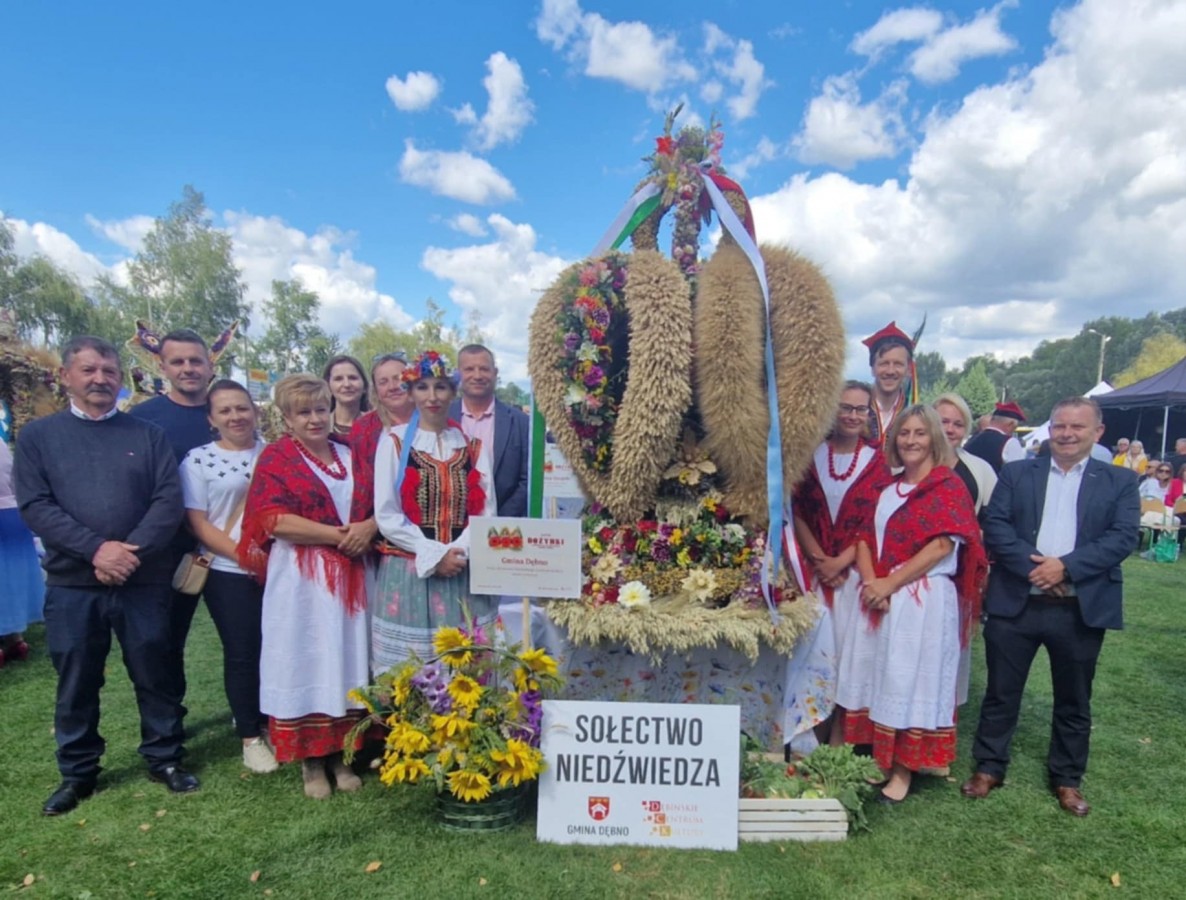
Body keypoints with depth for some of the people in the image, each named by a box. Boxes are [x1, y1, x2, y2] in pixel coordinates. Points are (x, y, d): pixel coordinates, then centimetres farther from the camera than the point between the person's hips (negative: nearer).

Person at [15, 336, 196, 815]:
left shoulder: (148, 434, 5)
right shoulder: (37, 436, 5)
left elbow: (169, 500, -3)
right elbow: (34, 506, -5)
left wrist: (131, 552, -16)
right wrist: (96, 549, -17)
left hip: (144, 580, 0)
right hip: (71, 584, 0)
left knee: (154, 674, 8)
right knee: (76, 681, 12)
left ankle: (164, 758, 24)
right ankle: (77, 772, 29)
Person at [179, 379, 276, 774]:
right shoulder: (198, 459, -3)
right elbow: (198, 523, -6)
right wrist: (245, 556, -15)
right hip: (229, 574, -2)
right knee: (242, 654, 5)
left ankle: (272, 724, 27)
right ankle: (250, 736, 20)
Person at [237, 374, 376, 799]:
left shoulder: (350, 455, 12)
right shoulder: (276, 457, 0)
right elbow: (274, 520, -12)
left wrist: (369, 528, -11)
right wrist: (338, 535, -15)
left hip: (350, 577, 4)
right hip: (301, 580, -4)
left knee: (347, 659, 7)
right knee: (306, 663, 3)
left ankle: (340, 754, 20)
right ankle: (309, 760, 16)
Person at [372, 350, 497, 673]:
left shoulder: (473, 446, 9)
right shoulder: (394, 441, 2)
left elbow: (485, 511, 3)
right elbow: (387, 516, -5)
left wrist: (458, 552, -12)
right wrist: (434, 554, -13)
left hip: (466, 575, 2)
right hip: (409, 576, -2)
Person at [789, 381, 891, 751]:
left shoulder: (877, 462, 4)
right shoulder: (812, 455, 5)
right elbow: (797, 512, 1)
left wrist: (840, 562, -12)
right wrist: (818, 559, -10)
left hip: (855, 572, 0)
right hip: (813, 569, 0)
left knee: (847, 649, 3)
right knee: (812, 647, -3)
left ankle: (838, 738, 15)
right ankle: (801, 739, 7)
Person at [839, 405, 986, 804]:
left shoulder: (948, 485, -4)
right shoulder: (887, 488, 14)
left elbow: (942, 546, -13)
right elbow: (866, 536, 10)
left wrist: (890, 583, -14)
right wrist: (870, 580, -8)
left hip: (924, 601, -6)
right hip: (879, 598, 6)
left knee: (909, 679, 1)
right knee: (876, 675, 10)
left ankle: (904, 769, 13)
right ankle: (877, 759, 23)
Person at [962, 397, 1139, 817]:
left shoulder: (1120, 481, 6)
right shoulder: (1016, 473, 6)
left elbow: (1123, 537, -7)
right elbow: (994, 524, -4)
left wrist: (1066, 566, -19)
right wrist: (1031, 565, -18)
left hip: (1082, 608, 0)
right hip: (1015, 604, 0)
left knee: (1074, 700, 15)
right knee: (1001, 692, 10)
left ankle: (1067, 779, 32)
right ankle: (989, 767, 25)